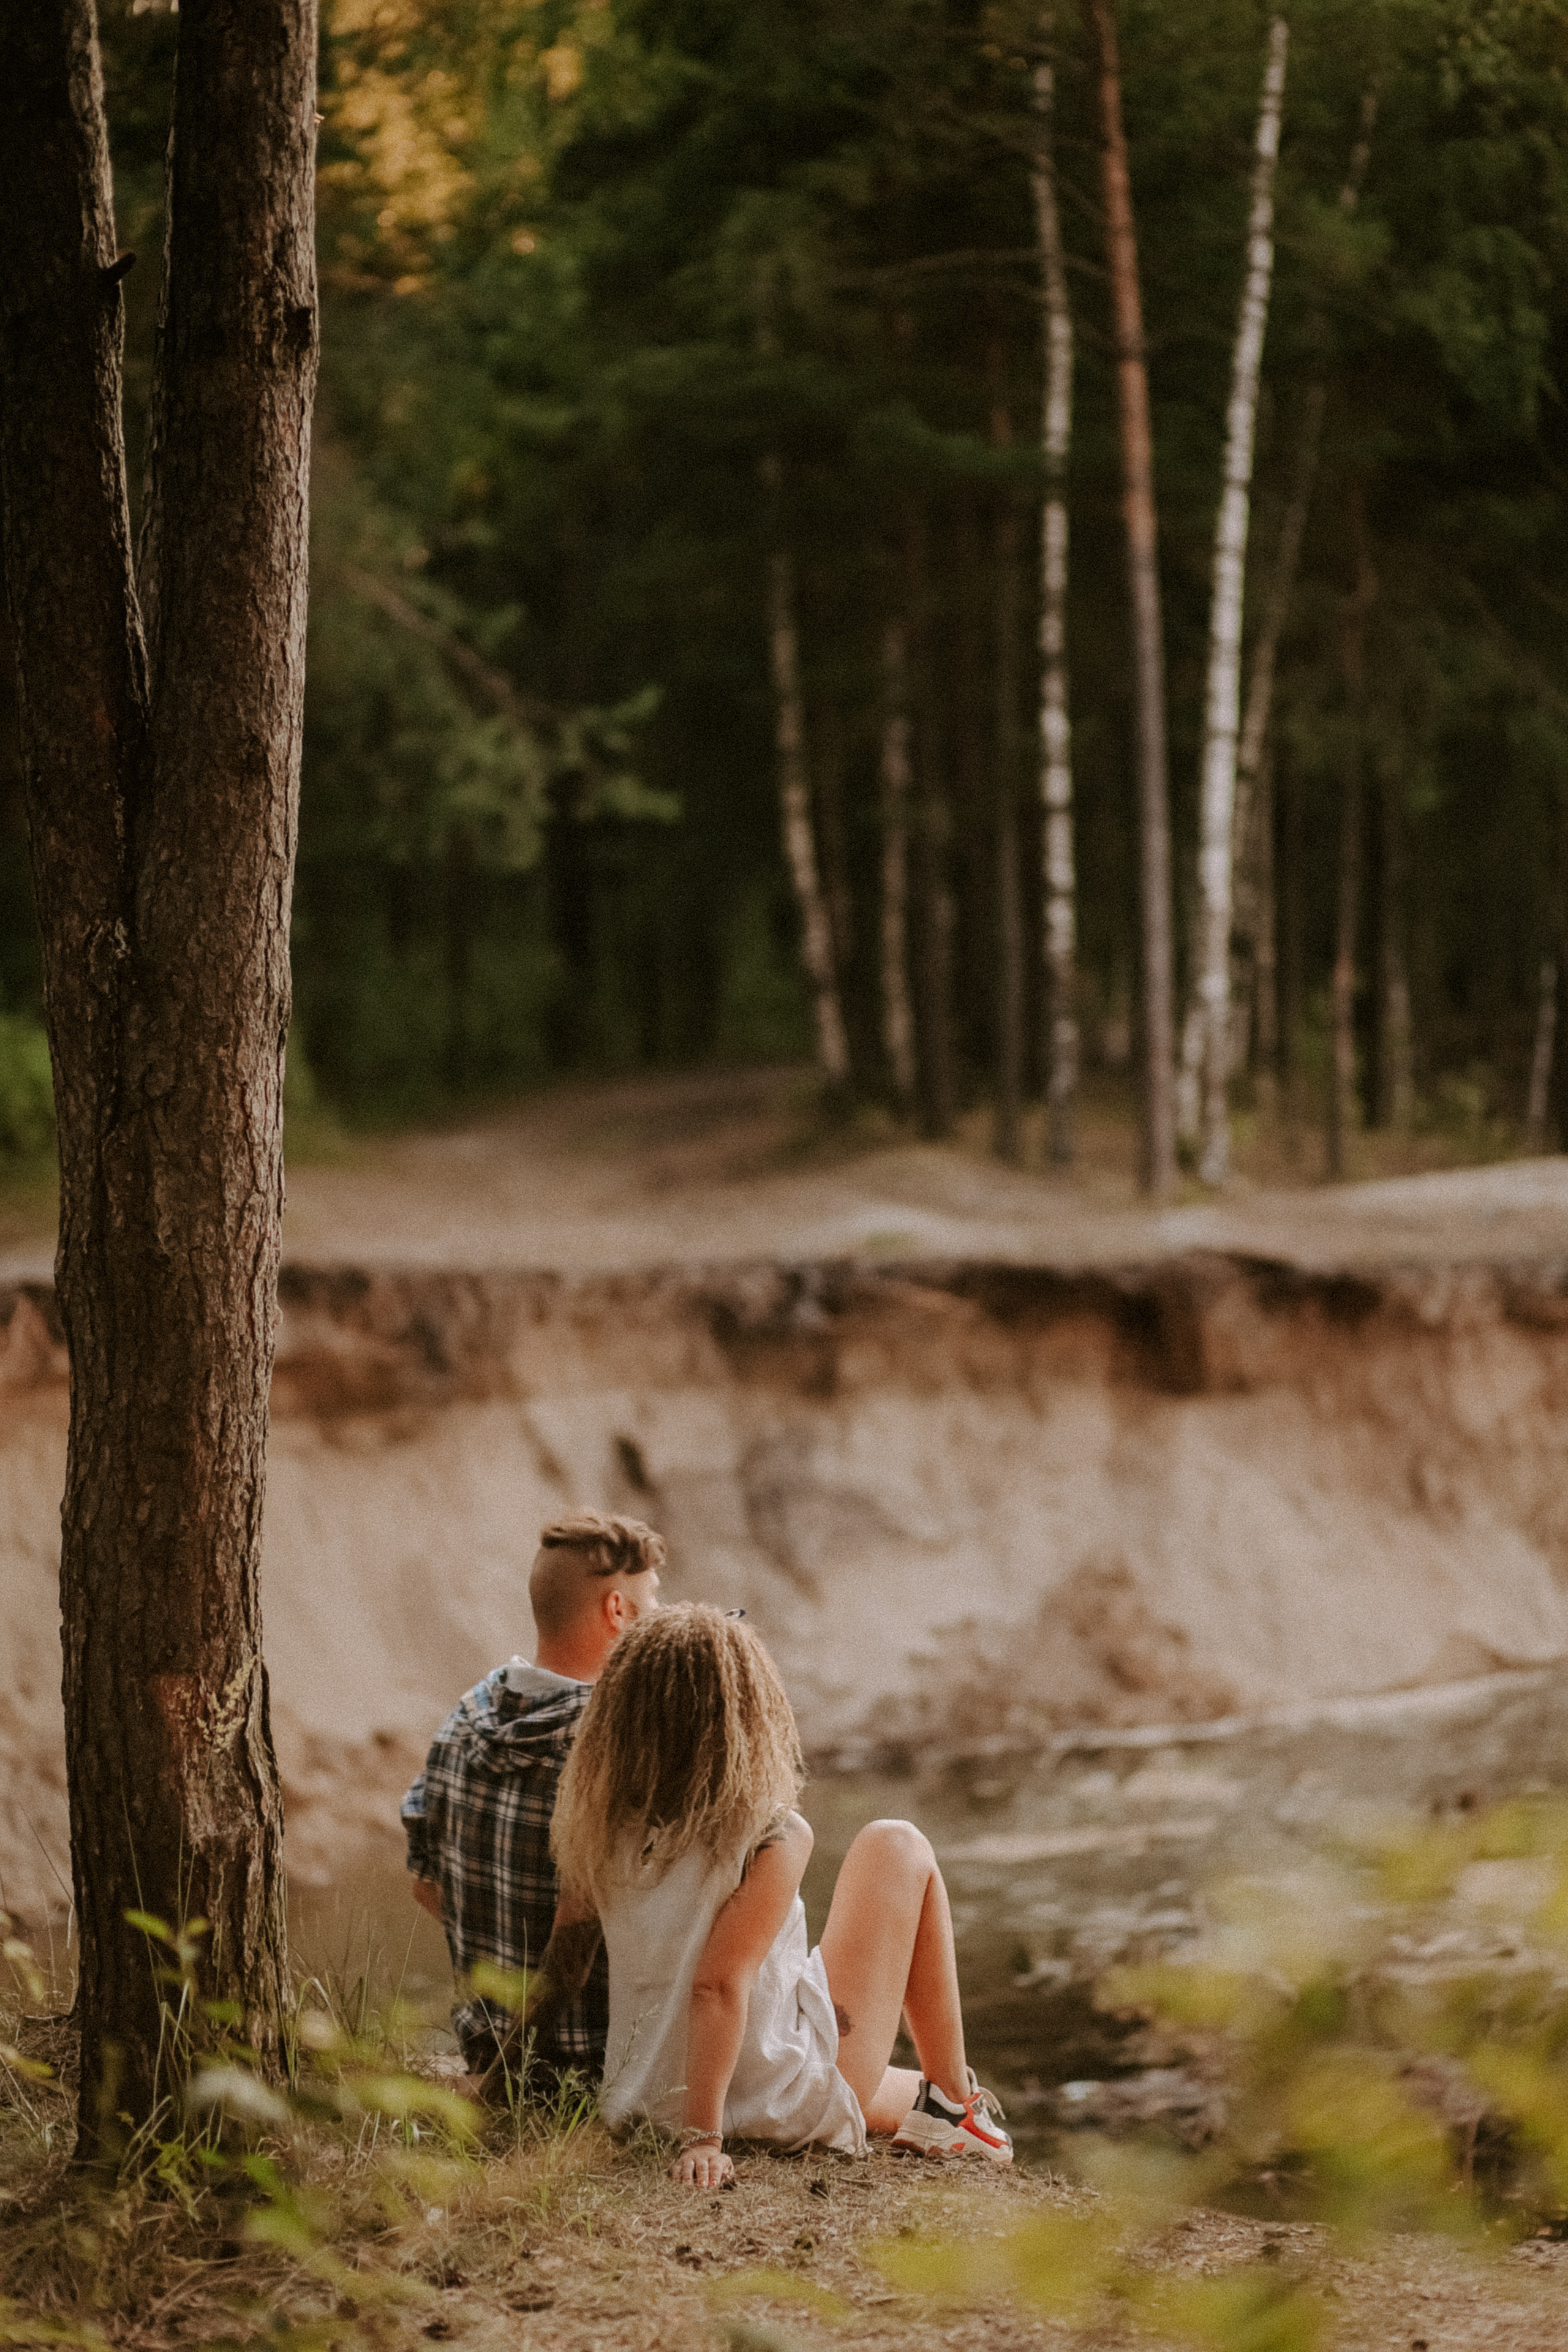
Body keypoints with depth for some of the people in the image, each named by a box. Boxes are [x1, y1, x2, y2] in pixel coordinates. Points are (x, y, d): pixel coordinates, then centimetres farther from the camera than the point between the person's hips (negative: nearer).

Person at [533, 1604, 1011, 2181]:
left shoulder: (603, 1828, -7)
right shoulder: (772, 1836, -22)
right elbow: (719, 1985, -29)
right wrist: (703, 2138, -28)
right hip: (788, 2108, -5)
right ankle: (952, 2101, 21)